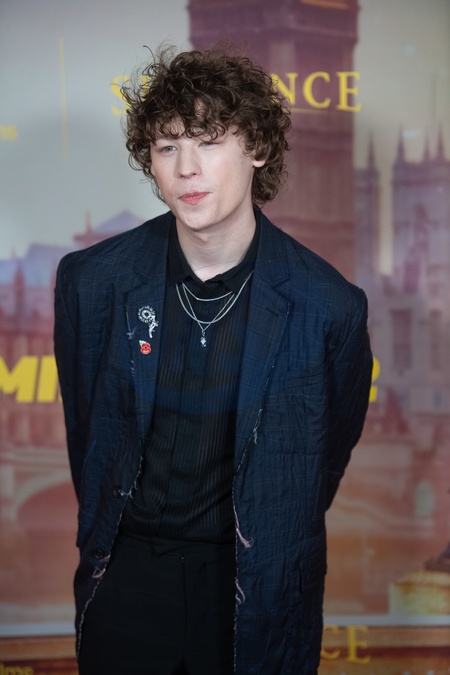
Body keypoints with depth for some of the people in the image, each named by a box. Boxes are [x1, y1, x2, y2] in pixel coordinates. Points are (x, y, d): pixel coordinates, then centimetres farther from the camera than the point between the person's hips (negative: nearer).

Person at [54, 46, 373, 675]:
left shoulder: (329, 306, -14)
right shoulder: (91, 280, -10)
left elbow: (331, 449, 2)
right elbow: (83, 423, 5)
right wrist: (103, 534, 12)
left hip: (255, 581, -1)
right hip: (126, 574, 2)